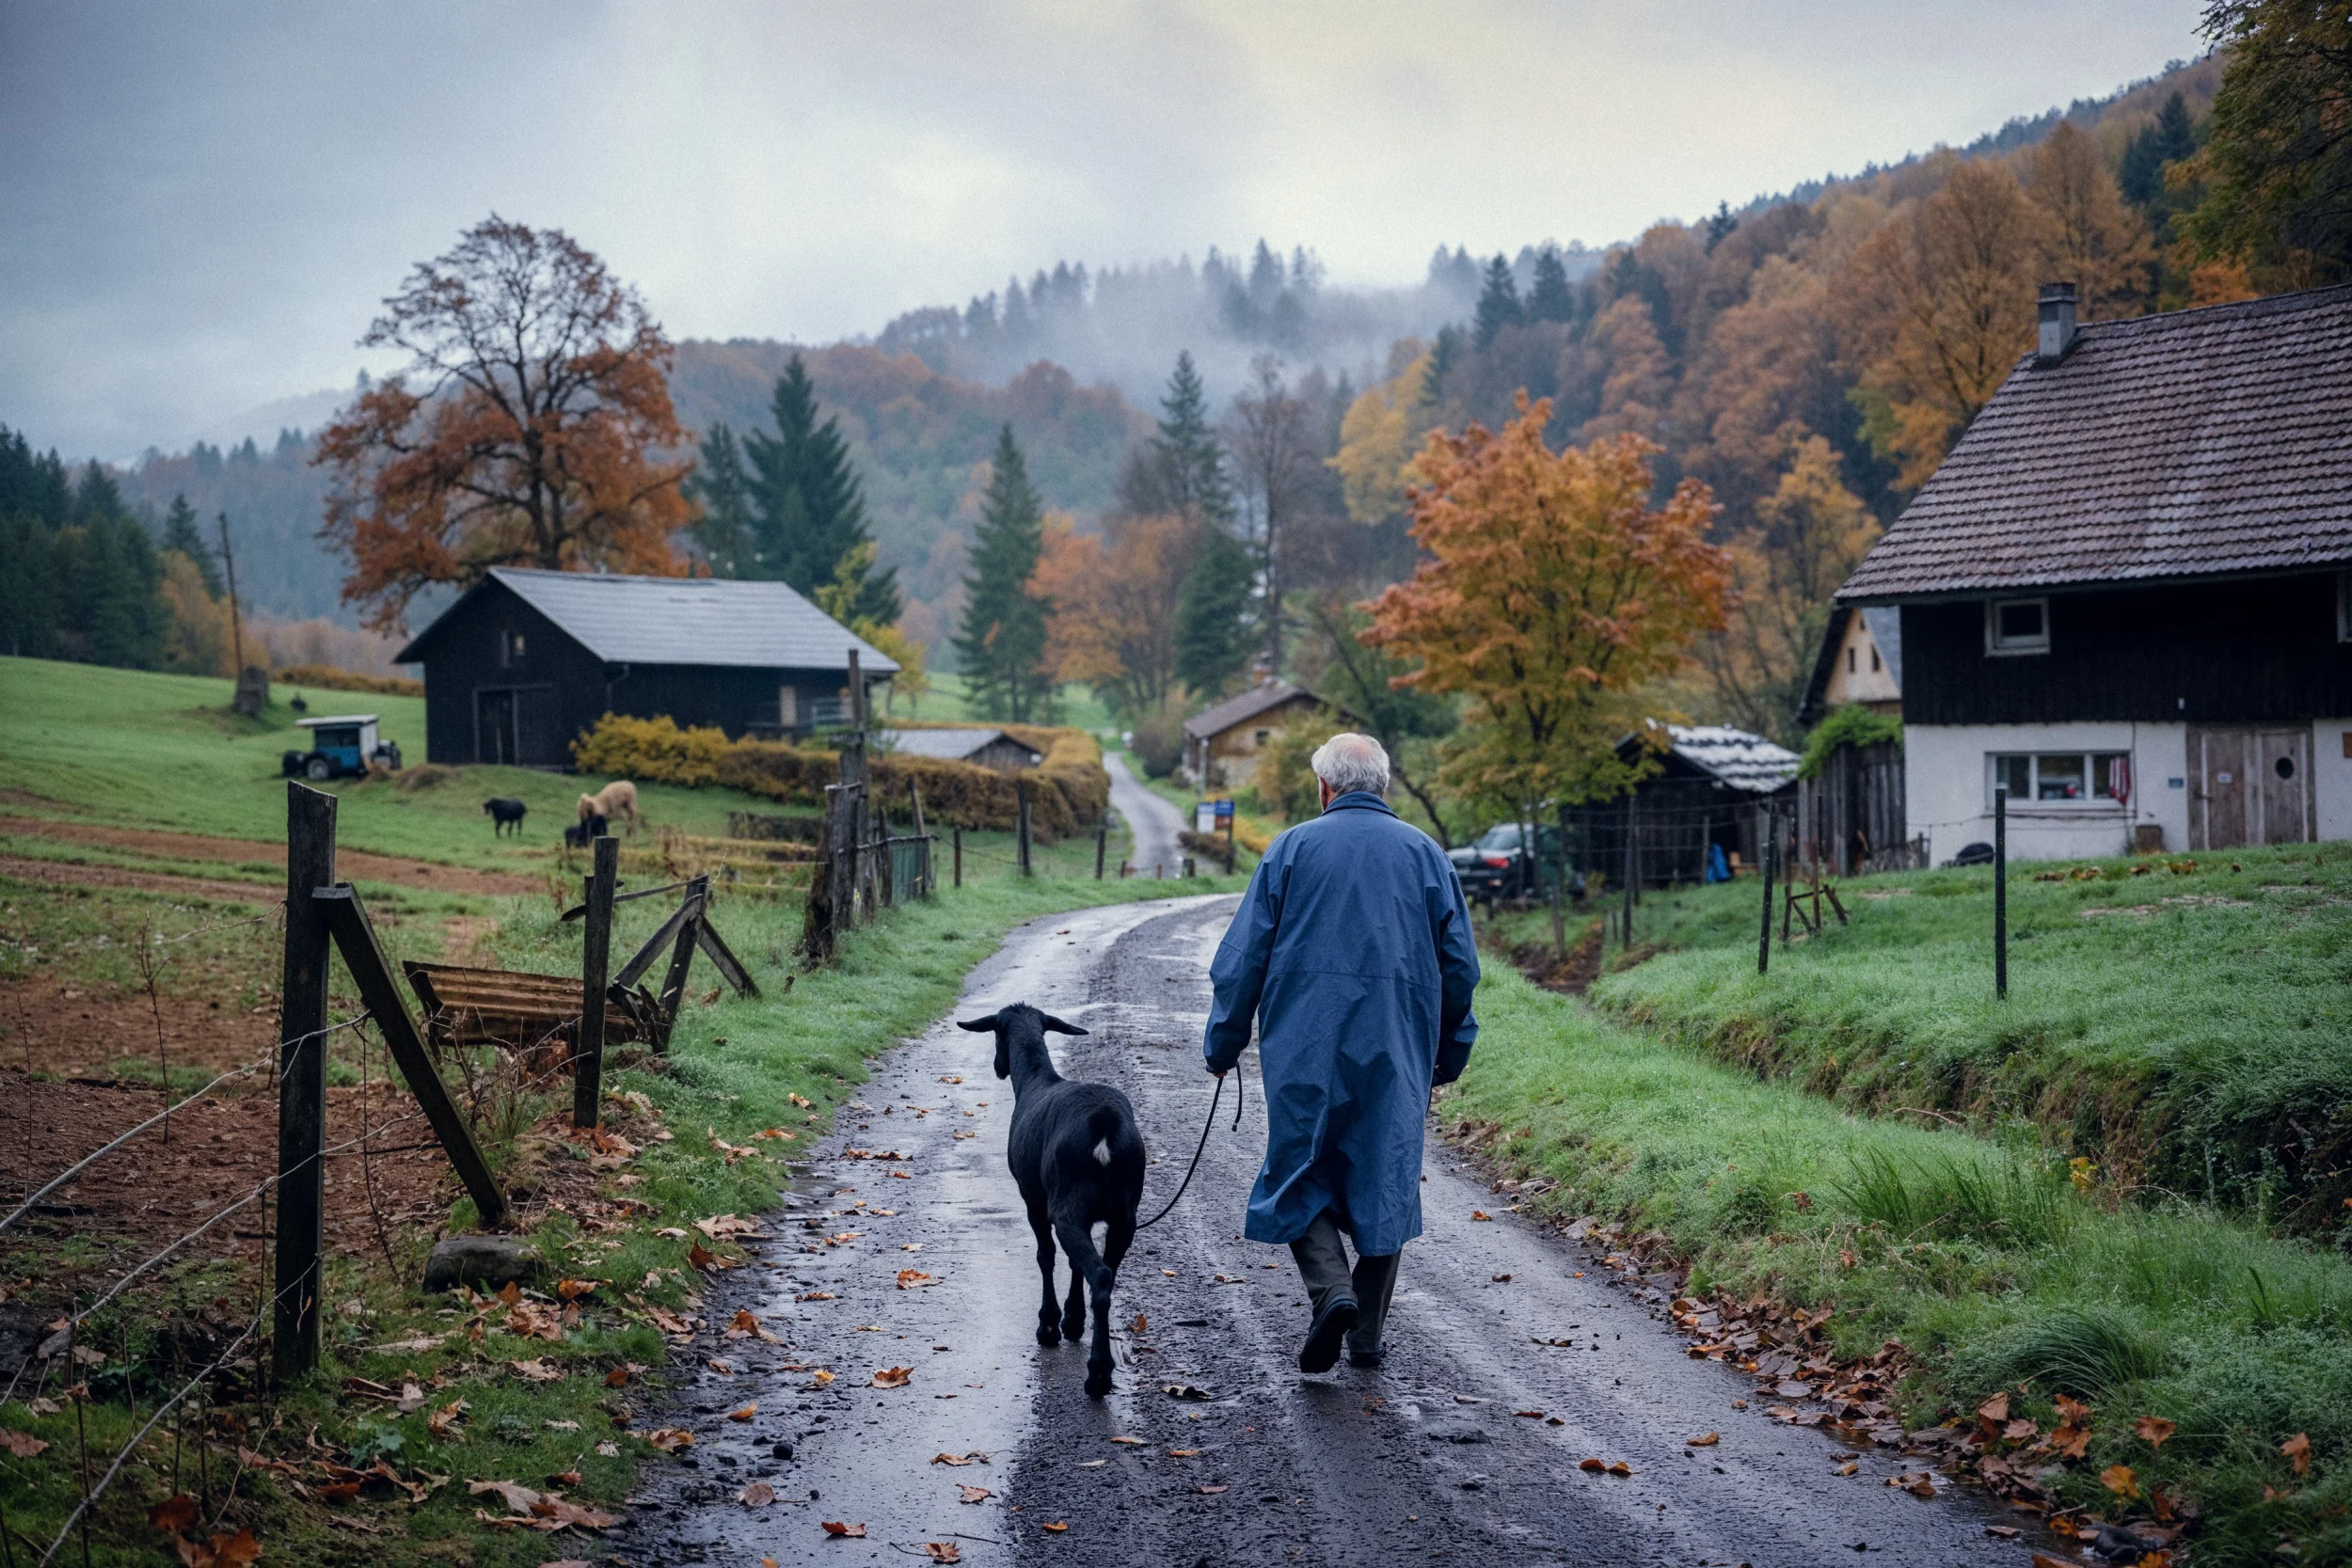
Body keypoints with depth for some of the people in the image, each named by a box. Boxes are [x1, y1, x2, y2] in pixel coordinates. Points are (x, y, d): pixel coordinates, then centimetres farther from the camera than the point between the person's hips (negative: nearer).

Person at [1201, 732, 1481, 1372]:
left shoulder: (1292, 847, 1)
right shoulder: (1426, 854, 7)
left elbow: (1243, 956, 0)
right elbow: (1460, 965, 8)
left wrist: (1223, 1045, 8)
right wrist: (1449, 1054, 17)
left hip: (1303, 1049, -2)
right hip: (1397, 1054, 2)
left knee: (1299, 1177, 9)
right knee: (1385, 1183, 11)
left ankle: (1332, 1290, -14)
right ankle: (1368, 1334, 13)